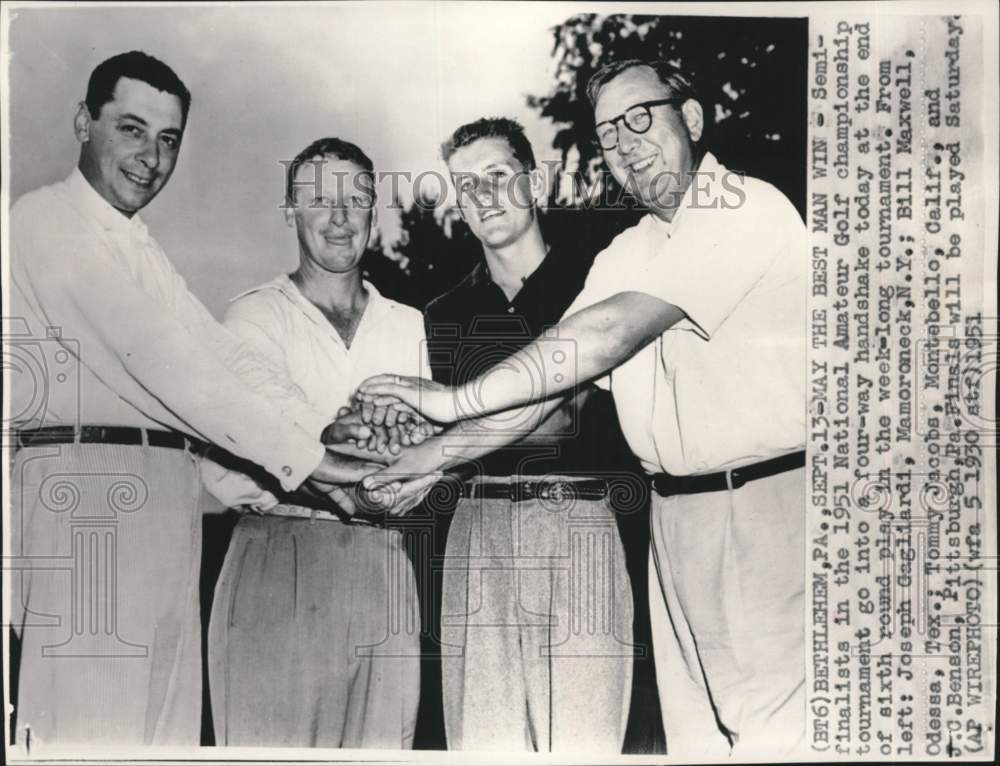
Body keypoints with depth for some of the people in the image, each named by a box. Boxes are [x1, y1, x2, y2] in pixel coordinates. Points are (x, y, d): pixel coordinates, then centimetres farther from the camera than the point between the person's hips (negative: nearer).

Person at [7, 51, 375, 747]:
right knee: (93, 723, -6)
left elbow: (220, 357, 13)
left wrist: (341, 444, 0)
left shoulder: (138, 247, 25)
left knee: (165, 722, 8)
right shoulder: (50, 220, -3)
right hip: (89, 482, -8)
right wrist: (303, 457, -16)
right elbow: (159, 358, -14)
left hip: (164, 493, 8)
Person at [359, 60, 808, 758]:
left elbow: (611, 332, -21)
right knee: (695, 727, 13)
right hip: (675, 511, 7)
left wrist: (459, 400, -18)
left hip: (766, 499, -7)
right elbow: (554, 386, 9)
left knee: (776, 730, 0)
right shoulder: (626, 255, 14)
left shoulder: (746, 209, -11)